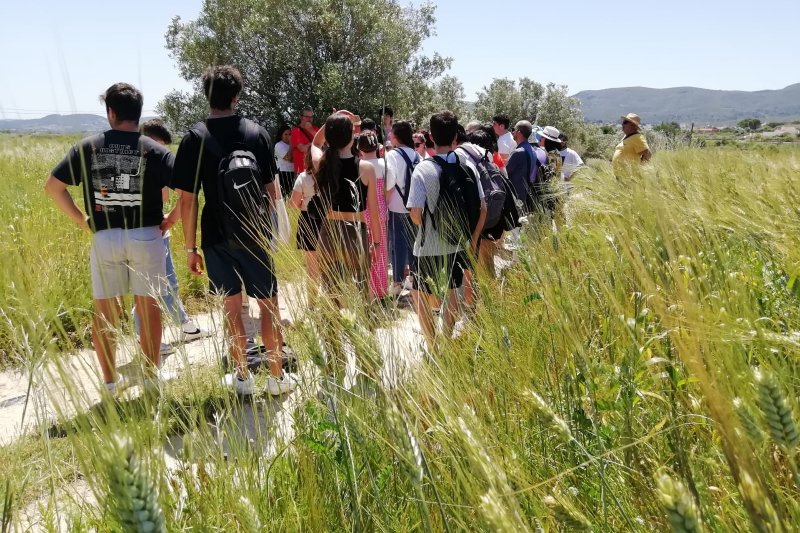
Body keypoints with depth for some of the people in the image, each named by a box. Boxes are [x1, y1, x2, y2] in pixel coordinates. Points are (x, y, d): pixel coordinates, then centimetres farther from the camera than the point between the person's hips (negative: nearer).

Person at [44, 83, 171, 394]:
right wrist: (169, 220, -1)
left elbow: (52, 186, 3)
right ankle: (151, 376, 14)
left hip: (104, 239, 2)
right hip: (145, 237, -1)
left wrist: (81, 220, 8)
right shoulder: (154, 150, -4)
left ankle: (109, 381, 19)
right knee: (148, 309, 7)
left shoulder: (88, 148, 2)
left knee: (104, 311, 12)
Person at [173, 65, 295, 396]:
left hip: (218, 237, 0)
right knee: (269, 305, 9)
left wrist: (190, 247, -1)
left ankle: (242, 378, 20)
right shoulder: (257, 133, -1)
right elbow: (271, 188, 2)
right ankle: (277, 377, 16)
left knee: (232, 308, 10)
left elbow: (188, 199, -8)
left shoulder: (195, 138, -6)